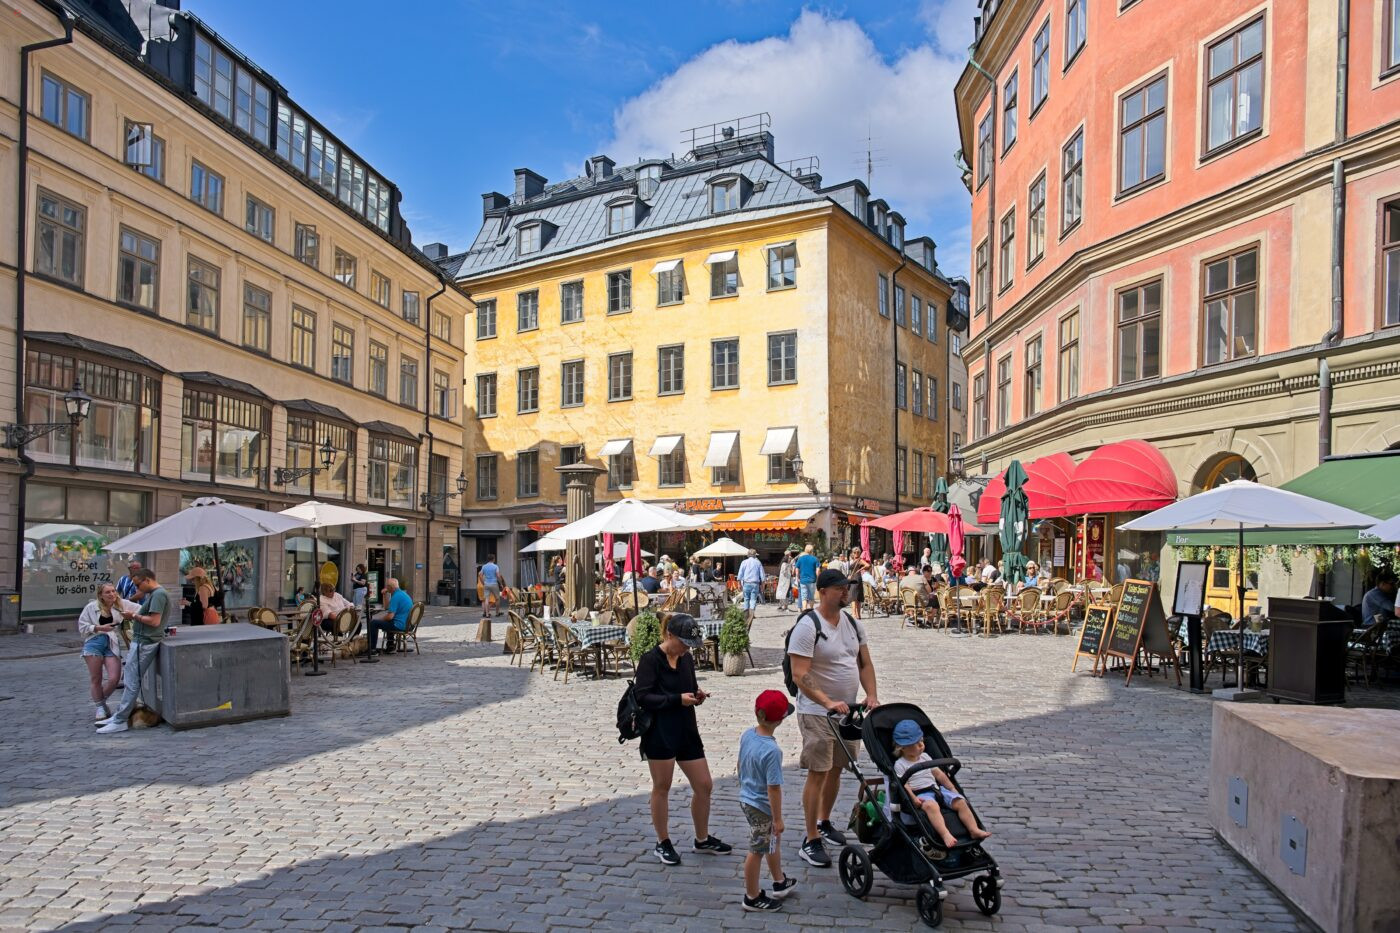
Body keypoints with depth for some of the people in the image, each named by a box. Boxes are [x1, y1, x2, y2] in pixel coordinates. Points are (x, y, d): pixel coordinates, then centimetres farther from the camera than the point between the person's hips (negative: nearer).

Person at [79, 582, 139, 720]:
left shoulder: (122, 604, 5)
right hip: (94, 643, -1)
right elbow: (82, 627, 4)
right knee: (95, 678, 6)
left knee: (114, 679, -8)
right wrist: (100, 628, -9)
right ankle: (100, 706, 24)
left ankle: (101, 700, 21)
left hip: (112, 645, 1)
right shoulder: (91, 607, 4)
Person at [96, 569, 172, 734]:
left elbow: (154, 621, -22)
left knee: (132, 683, -5)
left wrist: (134, 616, -11)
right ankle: (119, 715, 23)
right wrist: (134, 615, 5)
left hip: (145, 643, -11)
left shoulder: (158, 594, -16)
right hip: (140, 641, 11)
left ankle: (120, 721, -1)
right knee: (128, 680, 16)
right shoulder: (154, 594, 17)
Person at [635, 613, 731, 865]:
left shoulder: (686, 659, 8)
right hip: (659, 733, -7)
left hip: (686, 731, 7)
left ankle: (702, 840, 28)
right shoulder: (650, 660, -13)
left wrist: (697, 694, -4)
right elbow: (643, 697, -18)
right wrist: (677, 699, -24)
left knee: (704, 785, 10)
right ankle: (663, 844, 24)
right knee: (662, 787, 7)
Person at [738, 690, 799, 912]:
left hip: (746, 799, 8)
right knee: (757, 851, 10)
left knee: (772, 842, 26)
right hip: (761, 807, -8)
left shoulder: (747, 735, -6)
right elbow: (773, 787, -26)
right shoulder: (772, 750, -30)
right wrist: (777, 818, -16)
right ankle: (752, 897, 27)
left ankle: (780, 882, 44)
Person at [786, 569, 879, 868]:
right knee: (818, 773, -4)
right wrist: (828, 703, -31)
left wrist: (871, 695, -2)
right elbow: (800, 676, -23)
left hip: (848, 710, 7)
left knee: (835, 769, 18)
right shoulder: (807, 627, -18)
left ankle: (824, 822, 37)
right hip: (817, 712, -7)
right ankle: (811, 841, 5)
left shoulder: (853, 623, 5)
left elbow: (865, 664, 12)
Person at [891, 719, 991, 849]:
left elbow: (938, 773, 21)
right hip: (920, 794, -7)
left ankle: (974, 830, -15)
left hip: (936, 789, 7)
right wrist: (913, 798, -24)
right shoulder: (900, 764, -2)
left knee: (960, 801, -13)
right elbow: (903, 784, -10)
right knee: (931, 805, -39)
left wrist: (952, 789, 17)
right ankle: (945, 835, -52)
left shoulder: (925, 757, 18)